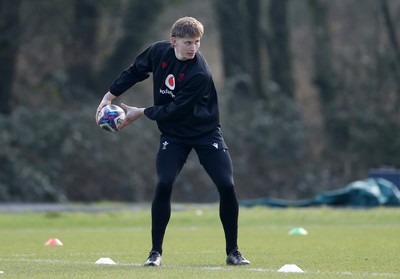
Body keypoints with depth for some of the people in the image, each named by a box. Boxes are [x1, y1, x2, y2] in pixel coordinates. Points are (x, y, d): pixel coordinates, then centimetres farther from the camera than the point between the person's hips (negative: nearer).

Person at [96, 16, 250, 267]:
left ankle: (233, 251, 3)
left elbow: (174, 111, -25)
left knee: (227, 186, -14)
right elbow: (135, 71, 9)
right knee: (163, 184, -17)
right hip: (173, 134, 3)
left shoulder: (200, 74, -27)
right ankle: (156, 251, -5)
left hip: (206, 132, -3)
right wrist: (110, 96, 4)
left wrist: (141, 113, -16)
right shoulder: (158, 52, -11)